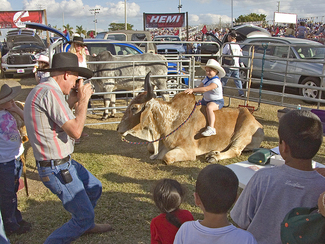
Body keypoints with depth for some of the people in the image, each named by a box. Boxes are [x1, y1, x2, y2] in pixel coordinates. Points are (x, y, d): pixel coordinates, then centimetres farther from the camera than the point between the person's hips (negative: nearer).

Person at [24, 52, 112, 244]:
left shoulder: (42, 90, 10)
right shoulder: (50, 92, -23)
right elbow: (75, 131, -26)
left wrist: (72, 102, 9)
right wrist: (83, 100, -14)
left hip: (64, 161, 11)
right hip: (57, 169, -11)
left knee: (95, 188, 27)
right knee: (85, 216, -2)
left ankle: (85, 225, 49)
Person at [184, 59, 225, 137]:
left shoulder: (215, 81, -23)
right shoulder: (206, 79, 6)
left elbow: (205, 89, -35)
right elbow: (199, 87, 4)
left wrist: (192, 89, -36)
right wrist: (191, 91, -14)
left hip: (217, 101, -10)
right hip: (206, 100, 10)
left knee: (209, 107, -39)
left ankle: (211, 128, -44)